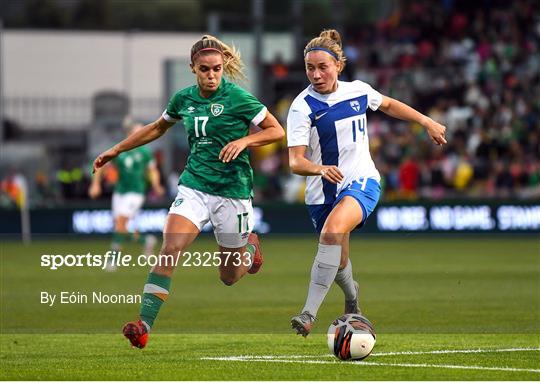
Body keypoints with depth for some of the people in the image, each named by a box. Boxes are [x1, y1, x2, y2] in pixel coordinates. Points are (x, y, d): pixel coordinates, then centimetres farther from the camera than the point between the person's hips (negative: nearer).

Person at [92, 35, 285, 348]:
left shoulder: (237, 98, -10)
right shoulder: (184, 99, 4)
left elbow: (277, 131, -3)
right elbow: (158, 128, 24)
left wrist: (243, 141, -19)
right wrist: (116, 150, 26)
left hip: (232, 190, -3)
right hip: (193, 186, 3)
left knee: (229, 276, 9)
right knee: (170, 249, -21)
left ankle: (250, 246, 45)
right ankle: (144, 325, -25)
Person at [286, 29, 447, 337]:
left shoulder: (358, 91, -1)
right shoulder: (302, 107, -11)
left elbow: (387, 104, 23)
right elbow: (295, 161, -19)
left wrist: (427, 122, 23)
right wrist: (320, 169, -39)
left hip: (362, 182, -1)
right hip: (322, 192, 1)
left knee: (332, 231, -31)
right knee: (339, 265, 12)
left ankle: (310, 312, -34)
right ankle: (351, 294, 51)